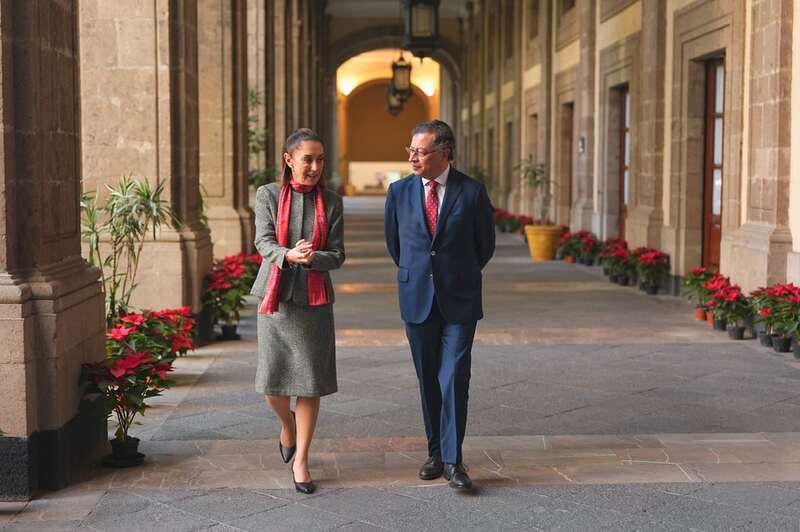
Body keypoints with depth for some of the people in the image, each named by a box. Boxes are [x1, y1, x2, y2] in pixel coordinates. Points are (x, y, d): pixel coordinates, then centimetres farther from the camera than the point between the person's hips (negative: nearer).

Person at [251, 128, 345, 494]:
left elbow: (337, 255, 0)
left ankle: (301, 461, 13)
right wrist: (287, 255, -31)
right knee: (271, 384, 0)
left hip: (314, 299, 1)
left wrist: (310, 257, -21)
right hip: (275, 297, 0)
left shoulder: (331, 202, 4)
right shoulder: (268, 195, 2)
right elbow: (263, 242, -9)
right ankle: (288, 424, 34)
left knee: (310, 382, 1)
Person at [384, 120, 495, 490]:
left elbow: (485, 245, 8)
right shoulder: (399, 192, 1)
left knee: (455, 379, -8)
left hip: (459, 301, -2)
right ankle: (435, 452, 20)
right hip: (417, 301, 2)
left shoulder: (472, 192, -5)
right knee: (428, 381, 9)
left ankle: (453, 460, -2)